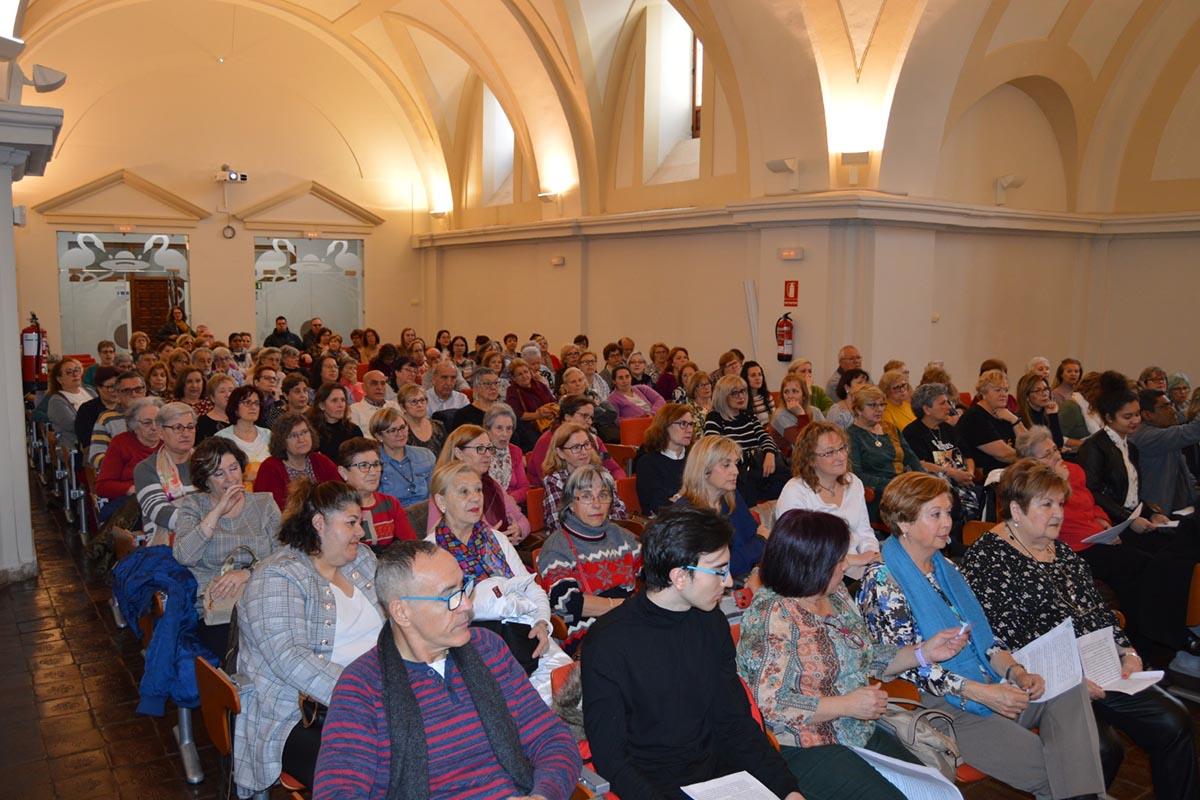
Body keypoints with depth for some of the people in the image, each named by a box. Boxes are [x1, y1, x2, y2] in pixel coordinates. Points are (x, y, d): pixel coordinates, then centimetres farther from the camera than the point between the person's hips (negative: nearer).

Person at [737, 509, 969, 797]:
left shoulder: (837, 595, 6)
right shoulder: (771, 614, -20)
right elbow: (769, 704, -25)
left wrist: (924, 652, 5)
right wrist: (847, 705, -19)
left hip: (863, 734, 8)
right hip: (804, 749, -8)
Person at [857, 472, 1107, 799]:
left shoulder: (944, 568, 13)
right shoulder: (882, 582, -13)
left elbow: (981, 633, 14)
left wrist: (1015, 671, -5)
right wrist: (982, 692, -21)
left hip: (991, 688, 8)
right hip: (943, 707, -8)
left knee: (1069, 685, -15)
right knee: (1050, 770, -18)